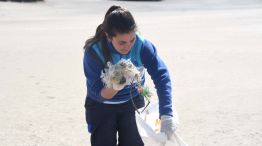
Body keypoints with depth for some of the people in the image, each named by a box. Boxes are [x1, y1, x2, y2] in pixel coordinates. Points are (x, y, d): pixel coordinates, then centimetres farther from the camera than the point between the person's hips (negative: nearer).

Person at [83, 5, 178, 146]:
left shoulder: (142, 45, -24)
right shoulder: (94, 51, -27)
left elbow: (162, 77, -29)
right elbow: (98, 93, -26)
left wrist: (166, 115, -39)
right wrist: (115, 87, -48)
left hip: (132, 103, 1)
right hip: (101, 106, -1)